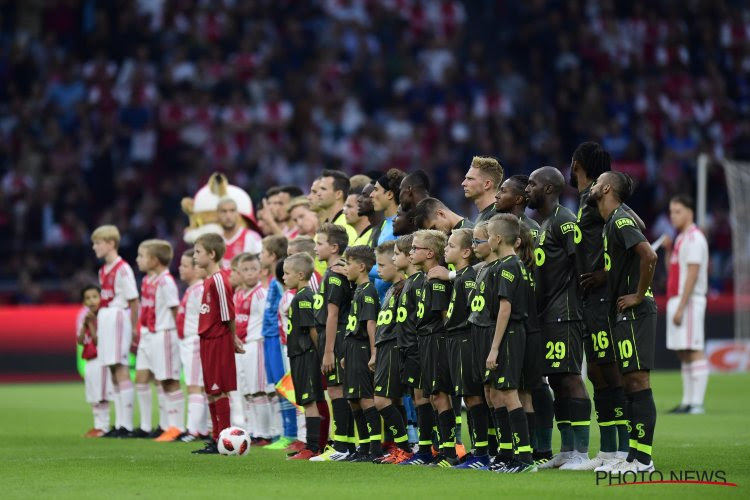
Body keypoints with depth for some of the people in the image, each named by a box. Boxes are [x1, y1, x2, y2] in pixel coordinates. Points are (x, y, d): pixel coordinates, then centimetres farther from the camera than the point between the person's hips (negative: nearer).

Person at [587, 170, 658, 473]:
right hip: (623, 313, 10)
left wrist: (639, 295, -19)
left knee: (638, 381, -10)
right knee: (630, 382, 10)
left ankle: (642, 459, -12)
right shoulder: (611, 223, 18)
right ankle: (635, 457, 12)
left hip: (635, 313, -10)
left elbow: (649, 256, -25)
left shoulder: (620, 221, -12)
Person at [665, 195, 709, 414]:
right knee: (683, 354, 10)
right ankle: (687, 402, 12)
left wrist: (681, 307, -22)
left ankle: (697, 403, -13)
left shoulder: (694, 238, -11)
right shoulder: (681, 239, 19)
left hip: (689, 301, -10)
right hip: (675, 300, 10)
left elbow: (692, 274, -18)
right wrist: (668, 250, 7)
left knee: (694, 351, -11)